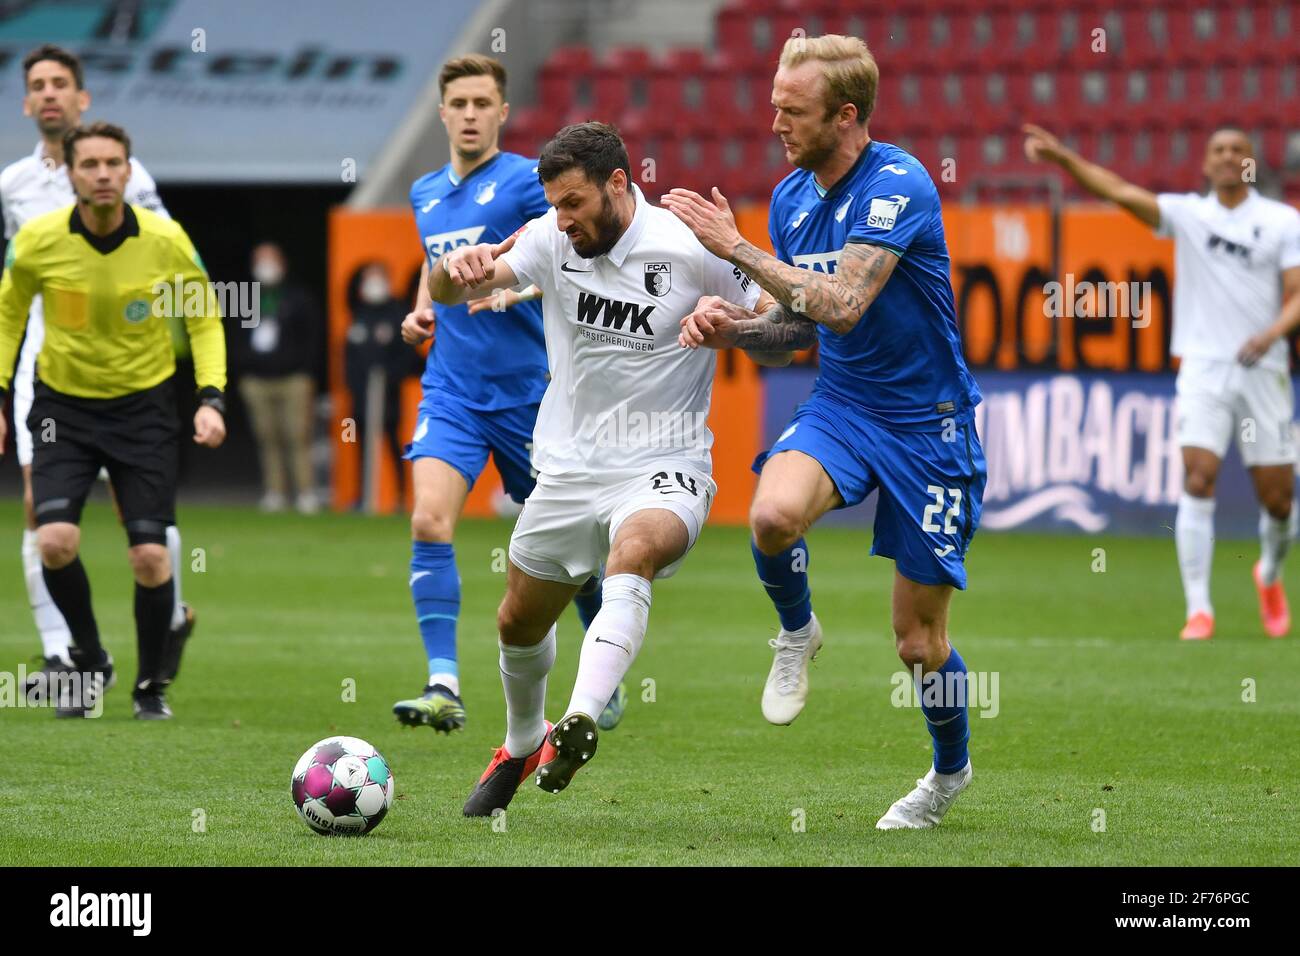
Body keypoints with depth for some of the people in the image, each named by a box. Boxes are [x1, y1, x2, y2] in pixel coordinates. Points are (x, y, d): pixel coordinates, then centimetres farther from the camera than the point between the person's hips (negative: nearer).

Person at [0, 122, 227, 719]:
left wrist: (210, 397, -10)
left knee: (149, 556, -8)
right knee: (55, 541, -17)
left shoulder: (166, 242, -14)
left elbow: (204, 320, 2)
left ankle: (152, 685, 16)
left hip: (143, 405, 0)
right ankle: (89, 662, 9)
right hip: (63, 404, 0)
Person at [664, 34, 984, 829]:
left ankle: (951, 770, 31)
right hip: (841, 406, 5)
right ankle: (797, 635, 2)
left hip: (926, 424, -5)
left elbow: (842, 306, -30)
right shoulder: (792, 197, 2)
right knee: (774, 511, -30)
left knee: (918, 637, 2)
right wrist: (731, 328, -6)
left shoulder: (900, 186, -21)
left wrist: (738, 249, -27)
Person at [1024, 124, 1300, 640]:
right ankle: (1199, 610, -16)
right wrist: (1063, 157, -21)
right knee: (1198, 476, -17)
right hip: (1203, 368, 0)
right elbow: (1120, 191, -7)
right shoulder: (1186, 214, 5)